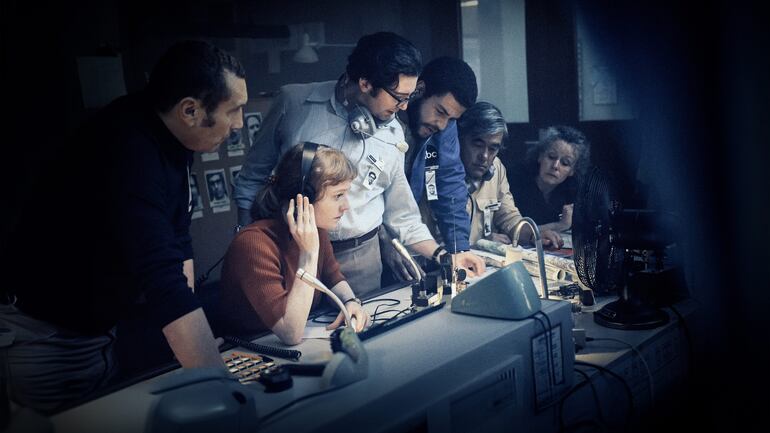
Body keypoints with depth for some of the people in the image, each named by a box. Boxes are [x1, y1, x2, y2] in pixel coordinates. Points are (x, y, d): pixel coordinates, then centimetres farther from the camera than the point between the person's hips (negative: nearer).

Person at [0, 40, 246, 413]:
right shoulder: (129, 153, -34)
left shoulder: (170, 135, -6)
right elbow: (164, 283, -43)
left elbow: (177, 239, 2)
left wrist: (188, 331, -3)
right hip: (45, 336, -9)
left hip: (96, 326, 9)